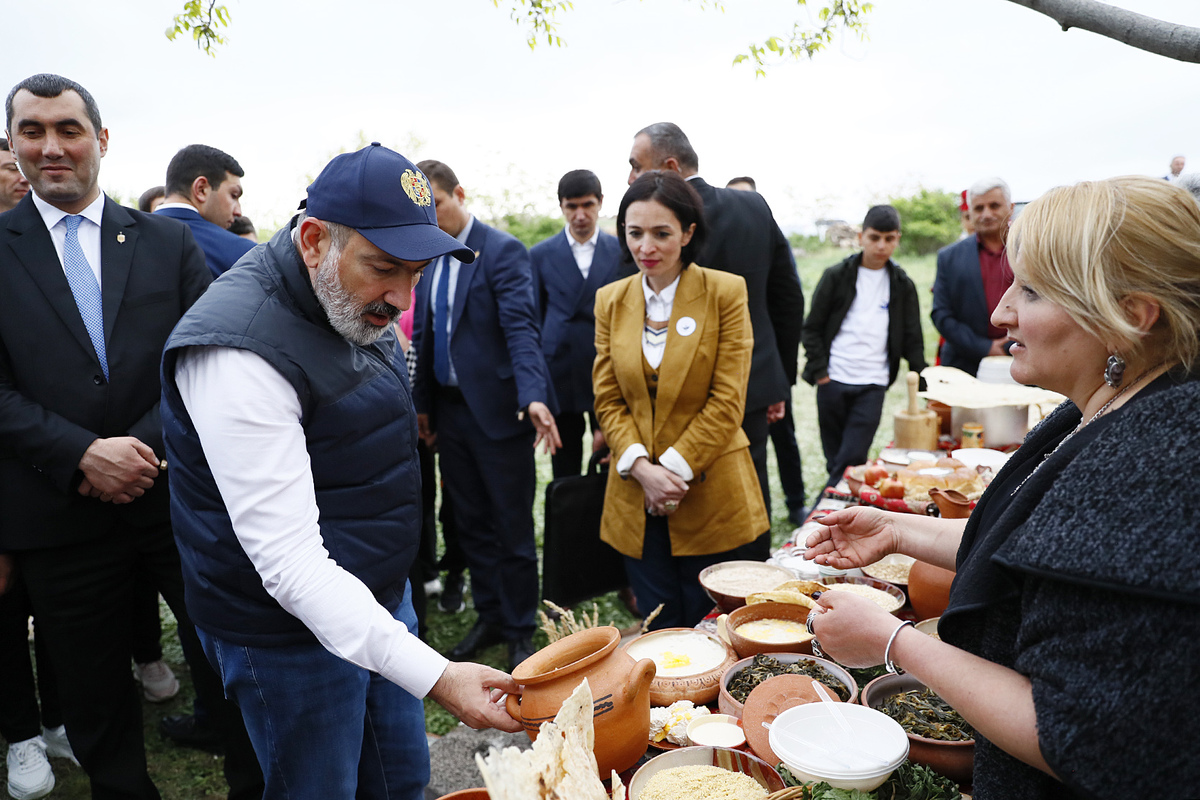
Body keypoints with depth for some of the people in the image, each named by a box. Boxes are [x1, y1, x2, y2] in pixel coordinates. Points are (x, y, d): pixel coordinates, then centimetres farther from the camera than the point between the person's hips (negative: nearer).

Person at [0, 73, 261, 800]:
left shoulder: (168, 241, 6)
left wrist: (146, 446, -12)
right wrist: (82, 455, -16)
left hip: (178, 492, 0)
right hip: (63, 515, 0)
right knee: (94, 694, 15)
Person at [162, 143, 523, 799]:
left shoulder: (355, 302, 1)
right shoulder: (240, 352, -29)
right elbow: (289, 561, -32)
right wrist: (434, 676, -37)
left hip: (381, 595, 8)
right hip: (290, 632, -8)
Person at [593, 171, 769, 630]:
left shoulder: (725, 292, -5)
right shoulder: (610, 300, 6)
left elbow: (727, 401, -9)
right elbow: (608, 399, 4)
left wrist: (672, 468, -14)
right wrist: (642, 469, -10)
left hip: (711, 498, -3)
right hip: (636, 499, 3)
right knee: (658, 631, 12)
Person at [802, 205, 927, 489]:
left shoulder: (903, 285, 8)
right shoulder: (837, 276, 3)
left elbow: (912, 339, 12)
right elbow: (812, 328, 4)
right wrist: (819, 370, -6)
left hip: (873, 384, 0)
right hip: (833, 381, 0)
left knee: (851, 460, -9)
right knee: (835, 460, 8)